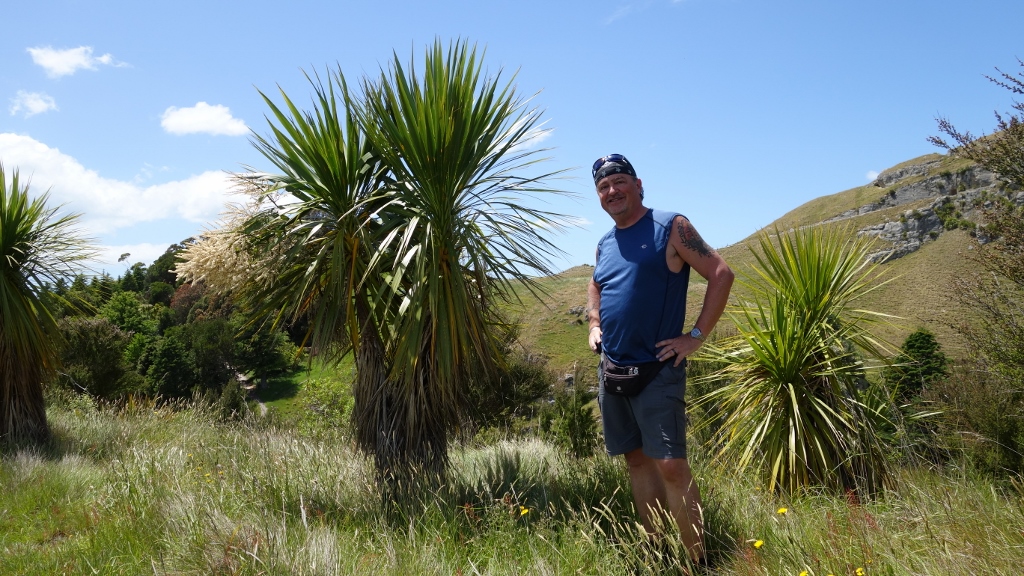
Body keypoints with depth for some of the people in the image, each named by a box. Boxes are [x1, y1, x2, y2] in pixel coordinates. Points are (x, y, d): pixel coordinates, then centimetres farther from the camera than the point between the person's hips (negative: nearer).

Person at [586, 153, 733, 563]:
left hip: (657, 370, -7)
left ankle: (695, 560, 2)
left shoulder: (670, 227, -6)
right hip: (612, 370, 7)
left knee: (671, 465, -11)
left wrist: (696, 337, -13)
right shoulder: (605, 244, 13)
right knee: (637, 460, 12)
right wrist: (594, 323, 13)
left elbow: (721, 274, -9)